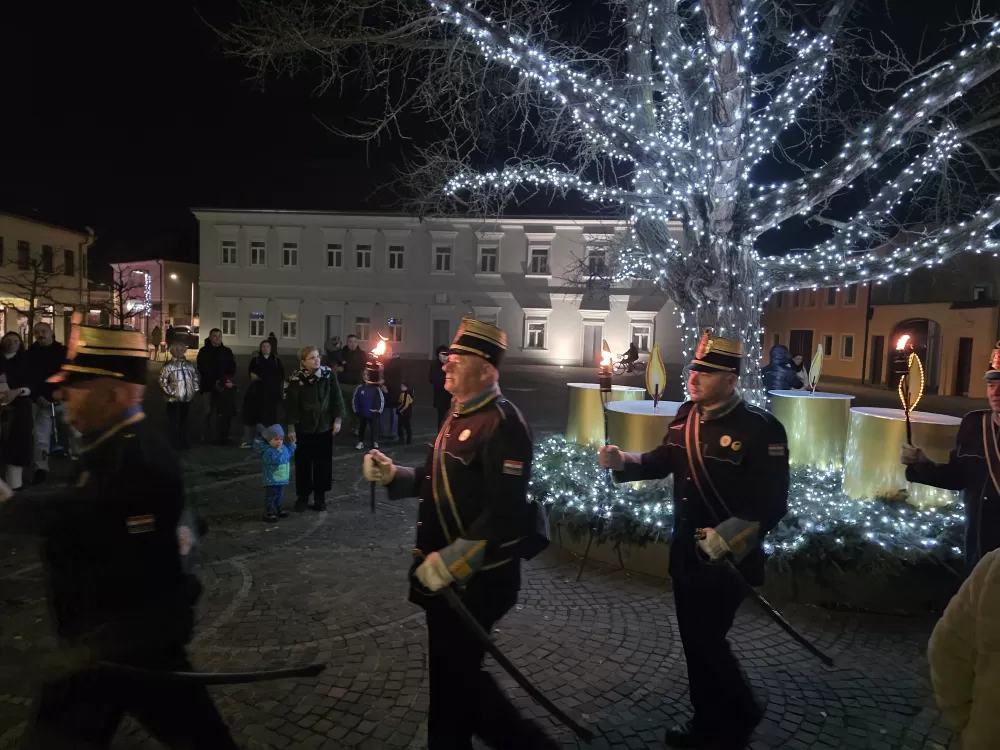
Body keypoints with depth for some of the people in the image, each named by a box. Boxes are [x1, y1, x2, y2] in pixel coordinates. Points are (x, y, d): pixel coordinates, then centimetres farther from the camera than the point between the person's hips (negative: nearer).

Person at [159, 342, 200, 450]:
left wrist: (195, 391, 9)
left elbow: (195, 378, 17)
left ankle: (184, 441, 26)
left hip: (187, 398, 5)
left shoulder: (189, 365, 8)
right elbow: (162, 381, -13)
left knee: (184, 420, 15)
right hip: (174, 399, -5)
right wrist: (170, 392, -16)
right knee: (174, 421, 2)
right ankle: (175, 444, 10)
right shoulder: (168, 366, -9)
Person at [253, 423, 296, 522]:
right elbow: (274, 460, -33)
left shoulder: (284, 448, 6)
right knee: (270, 496, 1)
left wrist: (292, 444, 20)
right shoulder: (267, 451, -19)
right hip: (271, 480, -8)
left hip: (282, 478, 8)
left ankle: (278, 509, 35)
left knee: (279, 495, 20)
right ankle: (268, 513, 9)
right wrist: (278, 450, -33)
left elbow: (289, 454, 24)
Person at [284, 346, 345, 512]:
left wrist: (338, 420, -4)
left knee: (323, 463, 8)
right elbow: (291, 404, -8)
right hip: (303, 428, -1)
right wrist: (291, 428, -7)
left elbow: (337, 398, 0)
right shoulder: (295, 379, -12)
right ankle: (302, 497, 20)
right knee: (303, 463, 6)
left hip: (325, 426, 2)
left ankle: (320, 497, 21)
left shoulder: (329, 374, -6)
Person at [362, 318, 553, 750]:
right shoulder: (459, 415, 10)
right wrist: (393, 475, 1)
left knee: (451, 677, 7)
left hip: (475, 579, -9)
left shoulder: (503, 424, -20)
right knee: (458, 672, 20)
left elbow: (504, 511, -26)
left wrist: (451, 561, -25)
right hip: (443, 573, 10)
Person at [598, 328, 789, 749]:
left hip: (727, 559, -7)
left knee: (708, 641, 1)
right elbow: (663, 461, 14)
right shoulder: (687, 416, 1)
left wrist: (726, 537, -28)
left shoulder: (760, 429, -19)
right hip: (685, 551, 7)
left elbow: (772, 504, -19)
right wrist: (621, 460, -3)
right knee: (695, 639, 18)